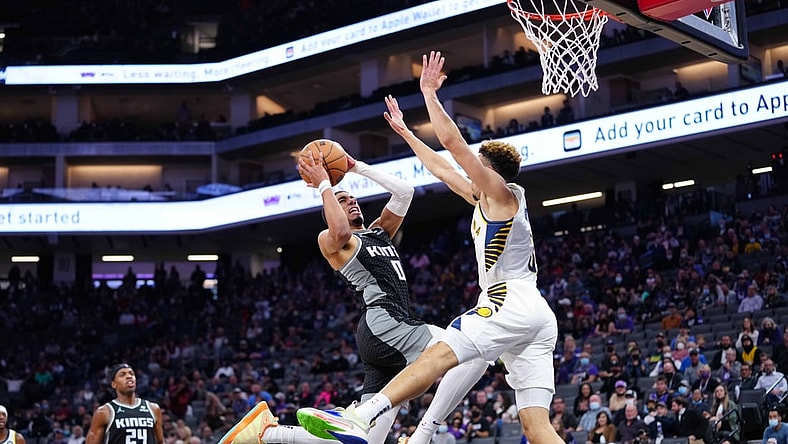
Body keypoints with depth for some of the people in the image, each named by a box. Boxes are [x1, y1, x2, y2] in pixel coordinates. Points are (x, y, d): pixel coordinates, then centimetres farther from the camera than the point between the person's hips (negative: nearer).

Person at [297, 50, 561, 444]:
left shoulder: (503, 193, 3)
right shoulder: (485, 201, 28)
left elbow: (452, 141, -6)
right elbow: (442, 168, 36)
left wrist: (429, 93, 3)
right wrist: (404, 131, 43)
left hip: (511, 304, -10)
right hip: (537, 319, 10)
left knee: (440, 353, -21)